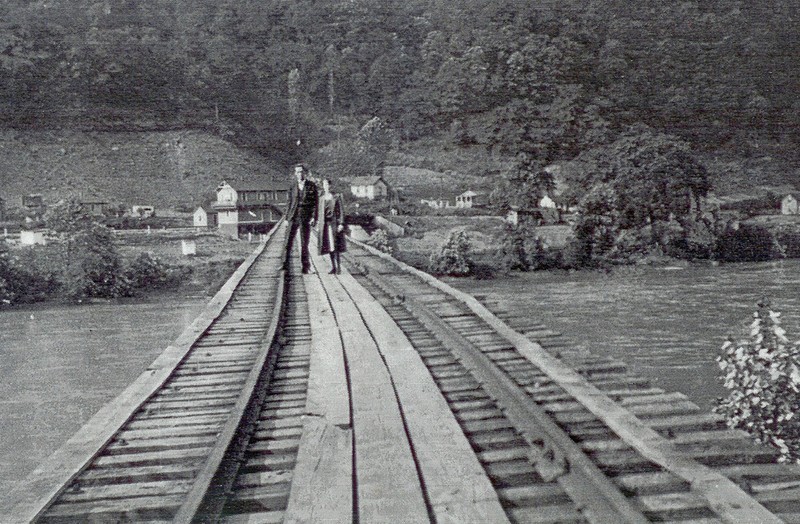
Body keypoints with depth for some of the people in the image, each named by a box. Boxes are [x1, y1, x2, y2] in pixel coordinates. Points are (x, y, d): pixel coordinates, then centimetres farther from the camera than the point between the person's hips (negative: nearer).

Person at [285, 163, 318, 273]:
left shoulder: (312, 186, 3)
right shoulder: (292, 187, 10)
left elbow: (315, 202, 0)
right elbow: (290, 203, 12)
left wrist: (314, 217, -9)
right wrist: (287, 218, 6)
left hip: (306, 218, -2)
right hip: (293, 217, 2)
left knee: (304, 243, 3)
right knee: (288, 241, -5)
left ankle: (306, 266, 12)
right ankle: (286, 264, -1)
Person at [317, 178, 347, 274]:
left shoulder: (337, 197, -1)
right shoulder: (321, 199, 10)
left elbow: (341, 211, -2)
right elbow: (320, 212, 15)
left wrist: (341, 224, -10)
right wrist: (320, 226, 12)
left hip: (334, 223, -4)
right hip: (325, 224, 4)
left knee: (335, 246, -9)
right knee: (329, 247, 4)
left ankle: (338, 267, -4)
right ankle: (333, 267, 10)